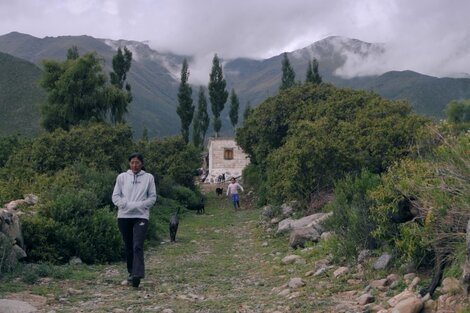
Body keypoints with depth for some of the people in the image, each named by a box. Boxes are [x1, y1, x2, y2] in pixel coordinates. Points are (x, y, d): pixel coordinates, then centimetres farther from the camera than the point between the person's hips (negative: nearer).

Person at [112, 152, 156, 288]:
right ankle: (131, 272, 23)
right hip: (124, 216, 2)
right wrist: (127, 205, -11)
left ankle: (137, 274, -23)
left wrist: (139, 205, -11)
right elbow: (115, 196, 4)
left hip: (141, 216, -2)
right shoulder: (122, 177, 7)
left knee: (137, 246, -15)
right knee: (128, 247, 9)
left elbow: (152, 197, 4)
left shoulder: (148, 177, 4)